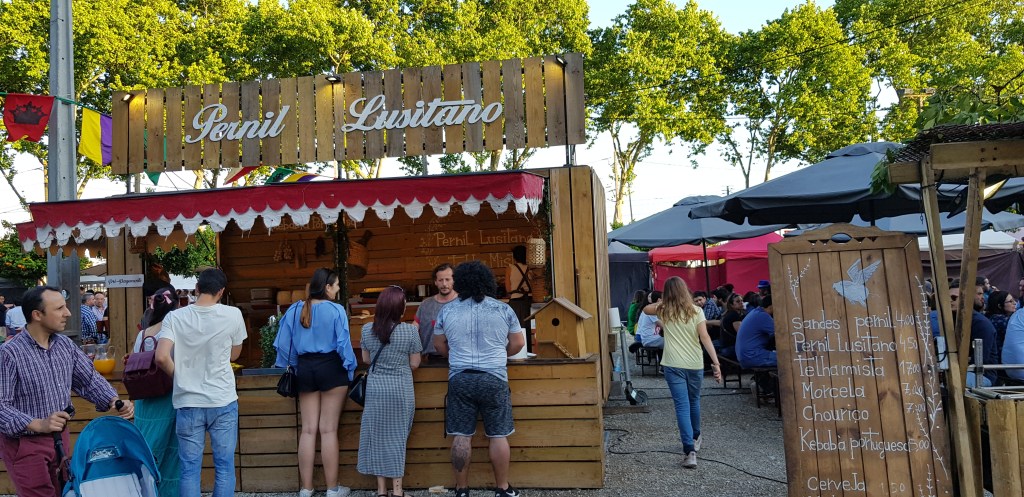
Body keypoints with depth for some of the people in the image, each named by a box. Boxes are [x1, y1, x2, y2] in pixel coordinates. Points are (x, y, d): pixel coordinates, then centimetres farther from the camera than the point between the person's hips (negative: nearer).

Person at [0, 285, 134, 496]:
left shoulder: (66, 345, 2)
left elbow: (90, 379, 5)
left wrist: (115, 401, -11)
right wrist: (38, 425, -30)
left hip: (60, 437, 6)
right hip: (23, 444, -6)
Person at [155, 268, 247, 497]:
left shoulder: (175, 317, -7)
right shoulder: (233, 315, -6)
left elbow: (161, 358, -15)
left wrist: (179, 376, 3)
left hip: (188, 403, 1)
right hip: (223, 402, 0)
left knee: (189, 468, 10)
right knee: (224, 466, 9)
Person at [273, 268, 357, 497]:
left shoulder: (294, 310, 3)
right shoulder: (336, 310, -10)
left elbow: (284, 344, 5)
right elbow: (343, 344, -12)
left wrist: (289, 366, 18)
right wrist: (350, 370, -2)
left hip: (305, 369, 4)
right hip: (331, 368, -4)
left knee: (308, 429, 10)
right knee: (329, 430, 1)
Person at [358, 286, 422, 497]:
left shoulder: (367, 329, -3)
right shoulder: (410, 331, -13)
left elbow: (366, 359, 9)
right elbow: (414, 364, -4)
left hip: (375, 389, 2)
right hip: (401, 390, -2)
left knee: (377, 436, 11)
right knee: (397, 437, 9)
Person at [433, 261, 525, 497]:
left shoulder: (447, 310, 2)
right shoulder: (503, 309, 0)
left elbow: (439, 346, 11)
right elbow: (518, 343, 5)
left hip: (459, 379, 1)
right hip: (494, 379, -1)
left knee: (461, 436, 7)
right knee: (498, 436, 7)